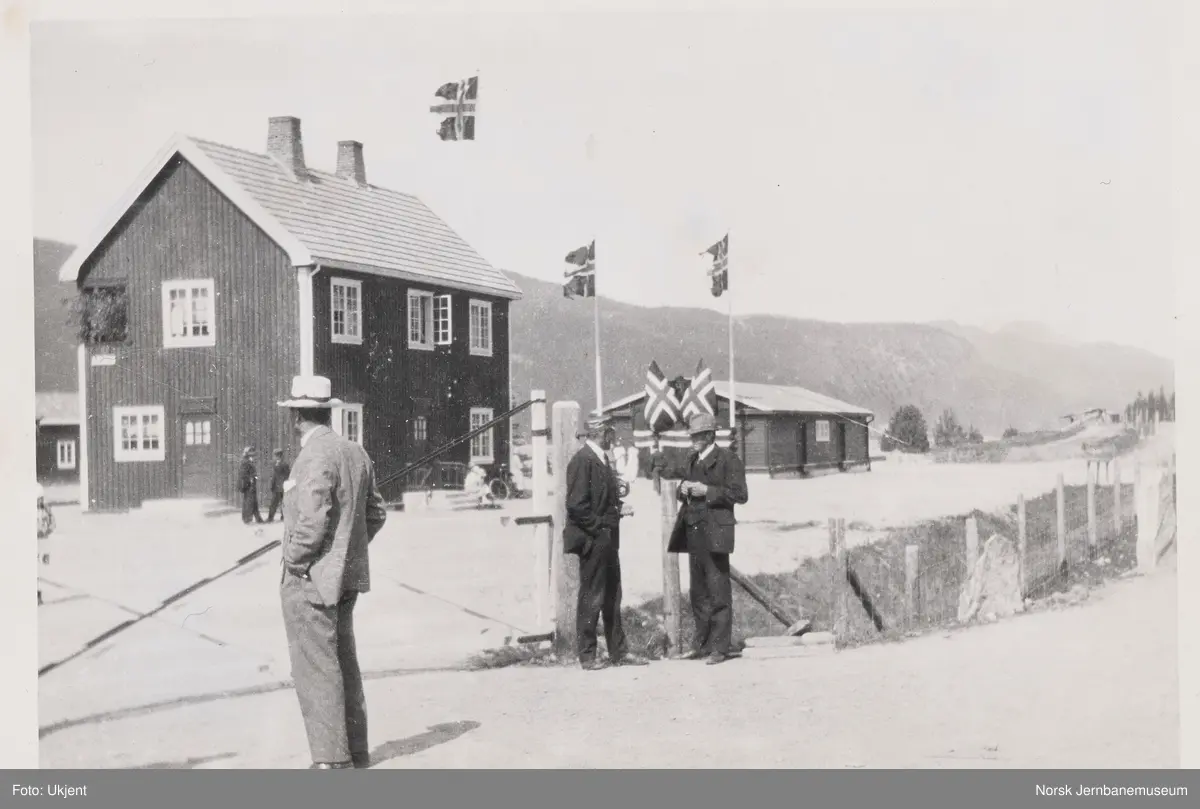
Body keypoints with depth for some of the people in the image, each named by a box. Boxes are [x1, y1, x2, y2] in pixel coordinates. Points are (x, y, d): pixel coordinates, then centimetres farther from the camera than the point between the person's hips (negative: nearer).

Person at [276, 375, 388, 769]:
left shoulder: (315, 456, -17)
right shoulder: (356, 452, 9)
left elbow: (313, 520, -24)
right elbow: (376, 513, 15)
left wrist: (294, 561, -10)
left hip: (311, 578, -9)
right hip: (348, 576, 9)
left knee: (316, 670, -2)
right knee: (344, 663, 17)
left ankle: (331, 759, 1)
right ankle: (356, 752, 26)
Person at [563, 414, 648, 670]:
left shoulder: (601, 459, 15)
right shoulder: (582, 460, -14)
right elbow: (577, 504, -20)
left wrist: (618, 509, 6)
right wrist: (599, 527, -17)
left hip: (607, 540, 9)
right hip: (593, 540, -9)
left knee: (612, 598, 13)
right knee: (591, 599, -1)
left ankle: (619, 652, 21)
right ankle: (587, 656, 8)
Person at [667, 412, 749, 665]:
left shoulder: (727, 460, -4)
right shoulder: (692, 459, 18)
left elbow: (740, 495, -10)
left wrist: (707, 491, -16)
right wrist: (684, 489, 3)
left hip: (714, 532, -7)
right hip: (693, 531, 7)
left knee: (719, 593, -5)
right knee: (698, 593, 12)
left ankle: (720, 647, -1)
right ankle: (702, 644, 20)